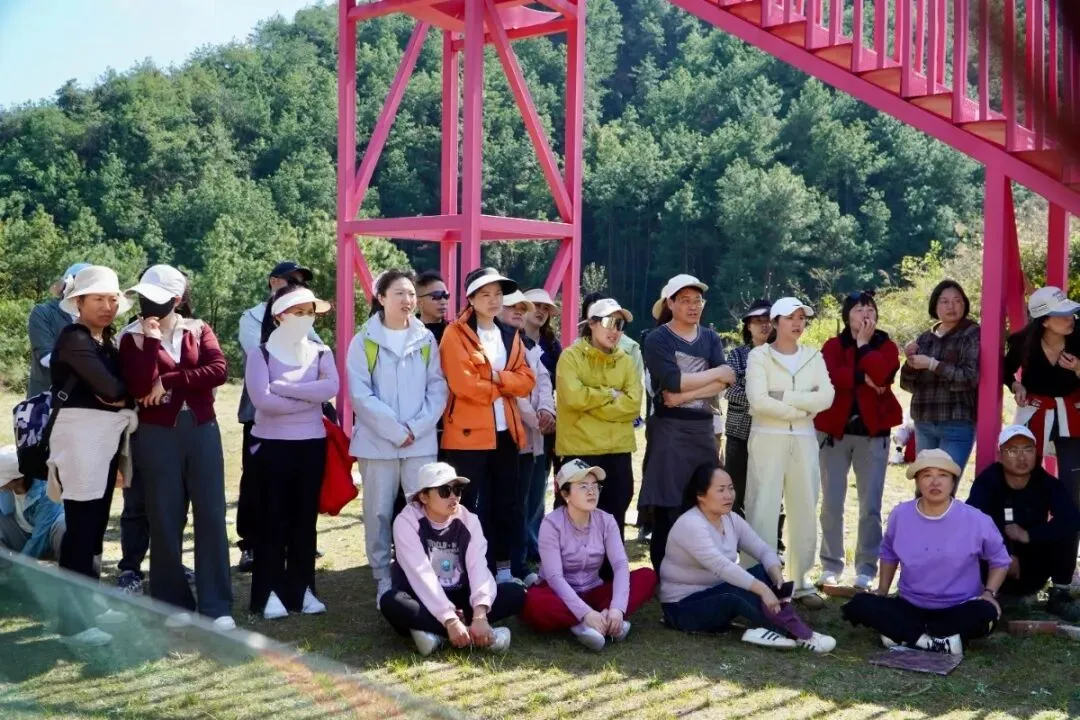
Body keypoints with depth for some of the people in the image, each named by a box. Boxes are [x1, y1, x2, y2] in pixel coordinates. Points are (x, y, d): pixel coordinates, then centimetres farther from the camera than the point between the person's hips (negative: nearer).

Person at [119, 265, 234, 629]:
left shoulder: (198, 330, 6)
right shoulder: (133, 337, 1)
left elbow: (219, 370, -12)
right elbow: (139, 388, -14)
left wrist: (169, 382, -14)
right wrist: (152, 340, -14)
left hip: (202, 430, 1)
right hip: (157, 435, -1)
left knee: (211, 516, 0)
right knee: (165, 520, 4)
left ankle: (217, 605, 5)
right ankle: (173, 602, 16)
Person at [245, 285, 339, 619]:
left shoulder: (320, 352, 7)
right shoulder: (260, 353, -4)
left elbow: (331, 387, -14)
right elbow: (263, 400, -19)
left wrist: (283, 387, -17)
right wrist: (309, 398, -12)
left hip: (311, 444, 4)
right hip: (272, 445, -3)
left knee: (305, 517, 8)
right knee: (272, 518, 1)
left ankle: (301, 589, 17)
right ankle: (269, 592, 7)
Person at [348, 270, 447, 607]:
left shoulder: (426, 339, 8)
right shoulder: (364, 341, 0)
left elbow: (438, 388, 4)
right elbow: (360, 393, -7)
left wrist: (417, 428, -9)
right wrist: (395, 430, -13)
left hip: (422, 441, 2)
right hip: (378, 442, -2)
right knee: (379, 513, 3)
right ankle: (383, 580, 14)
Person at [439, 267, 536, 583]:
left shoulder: (510, 334, 15)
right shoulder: (456, 333, -5)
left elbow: (526, 379, 5)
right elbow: (463, 383, -17)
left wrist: (498, 377, -12)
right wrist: (502, 388, -5)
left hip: (506, 432, 6)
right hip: (469, 433, -6)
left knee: (508, 503, 11)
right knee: (473, 507, -2)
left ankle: (503, 569, 21)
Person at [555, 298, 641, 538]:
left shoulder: (626, 361, 11)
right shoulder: (571, 356, -1)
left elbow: (633, 404, -5)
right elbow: (573, 397, -18)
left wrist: (591, 402, -11)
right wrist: (610, 394, -7)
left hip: (618, 449, 4)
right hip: (580, 449, -4)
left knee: (614, 518, 11)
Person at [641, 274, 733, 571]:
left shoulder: (711, 339, 13)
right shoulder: (657, 339, -1)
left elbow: (723, 383, -3)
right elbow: (673, 381, -17)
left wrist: (683, 395, -15)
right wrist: (716, 372, -7)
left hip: (703, 429, 5)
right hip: (669, 430, -5)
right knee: (668, 509, -5)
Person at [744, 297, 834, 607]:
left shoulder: (813, 357, 10)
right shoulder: (759, 355, -2)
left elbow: (826, 397, -5)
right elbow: (758, 401, -15)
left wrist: (785, 398, -13)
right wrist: (802, 409, -9)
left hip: (804, 441, 4)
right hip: (767, 439, -4)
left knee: (804, 512, 7)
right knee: (763, 511, -5)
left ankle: (801, 582, 17)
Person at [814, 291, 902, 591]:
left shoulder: (887, 346, 6)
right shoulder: (833, 346, 4)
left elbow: (880, 375, -15)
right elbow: (830, 377, -16)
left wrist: (864, 343, -8)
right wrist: (863, 378, -16)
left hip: (873, 433, 0)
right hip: (835, 431, 0)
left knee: (871, 505, 1)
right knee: (832, 503, 1)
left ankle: (866, 568, 8)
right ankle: (831, 565, 10)